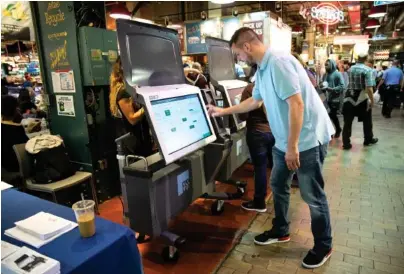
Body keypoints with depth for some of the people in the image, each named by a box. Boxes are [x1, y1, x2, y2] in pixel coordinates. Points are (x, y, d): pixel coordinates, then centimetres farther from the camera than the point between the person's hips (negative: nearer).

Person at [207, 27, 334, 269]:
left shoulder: (278, 63, -21)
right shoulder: (263, 69, 10)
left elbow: (297, 104, -26)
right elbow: (255, 101, 23)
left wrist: (293, 146, -24)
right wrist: (224, 111, 26)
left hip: (308, 139, -10)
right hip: (284, 140, 10)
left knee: (312, 195, 4)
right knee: (278, 184, 18)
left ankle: (324, 246, 26)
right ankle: (280, 231, 38)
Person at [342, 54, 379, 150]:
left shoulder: (351, 68, 2)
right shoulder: (367, 70, -13)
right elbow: (369, 88, -20)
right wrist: (372, 100, -13)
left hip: (349, 97, 3)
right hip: (362, 98, -3)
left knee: (347, 122, 4)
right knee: (367, 120, 16)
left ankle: (346, 143, 4)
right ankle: (368, 140, 31)